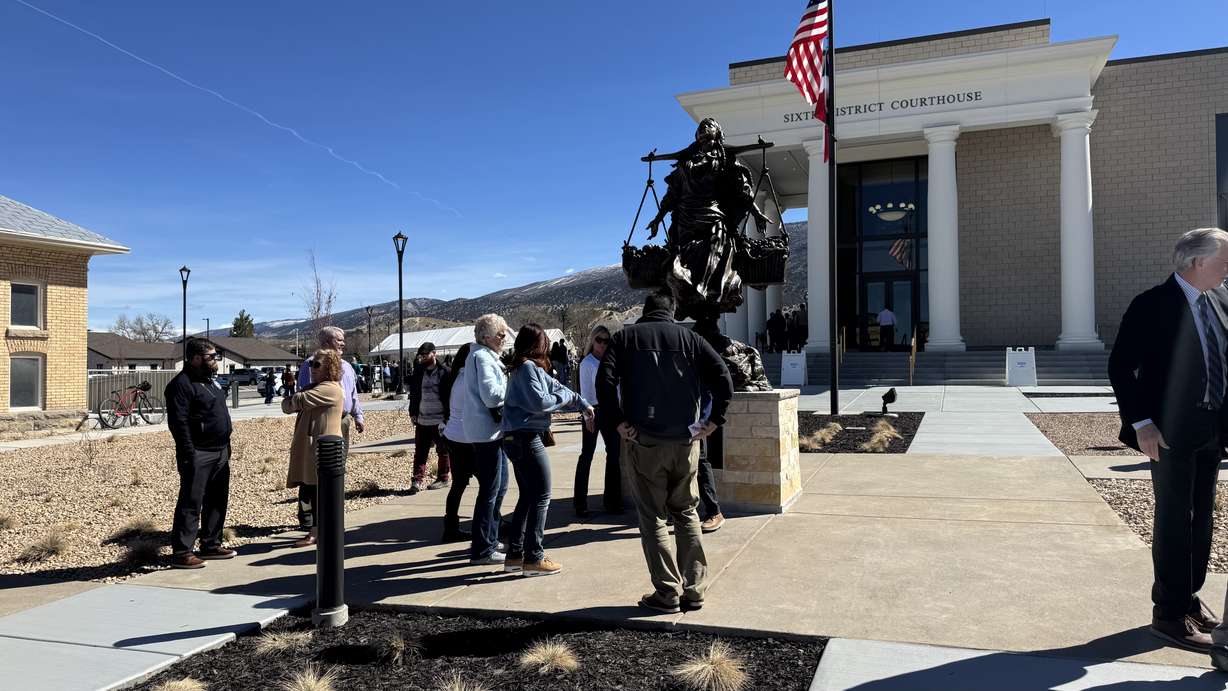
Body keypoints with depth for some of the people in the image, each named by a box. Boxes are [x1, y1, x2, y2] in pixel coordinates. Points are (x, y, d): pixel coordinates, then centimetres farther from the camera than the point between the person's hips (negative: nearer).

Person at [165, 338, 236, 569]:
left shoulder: (210, 380, 16)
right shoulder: (182, 384, -12)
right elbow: (178, 422, -19)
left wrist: (226, 447, 17)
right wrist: (189, 455, -23)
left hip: (220, 452, 9)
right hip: (199, 455, -9)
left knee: (217, 501, 14)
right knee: (191, 504, -5)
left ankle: (211, 545, 24)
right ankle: (181, 552, 0)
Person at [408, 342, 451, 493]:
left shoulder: (444, 372, -7)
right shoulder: (418, 372, 8)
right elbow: (413, 394, 13)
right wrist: (413, 413, 7)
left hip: (440, 420, -4)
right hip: (422, 420, 4)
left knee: (443, 451, 8)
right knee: (420, 452, 3)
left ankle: (443, 478, 19)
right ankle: (418, 480, 5)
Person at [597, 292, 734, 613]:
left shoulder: (625, 337, 6)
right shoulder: (688, 338, 9)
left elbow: (604, 381, -9)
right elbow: (723, 378, -1)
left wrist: (619, 421, -5)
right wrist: (714, 421, 2)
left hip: (643, 441, -2)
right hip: (685, 441, 2)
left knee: (652, 518, 7)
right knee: (686, 513, 15)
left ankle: (667, 592, 7)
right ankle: (694, 590, 17)